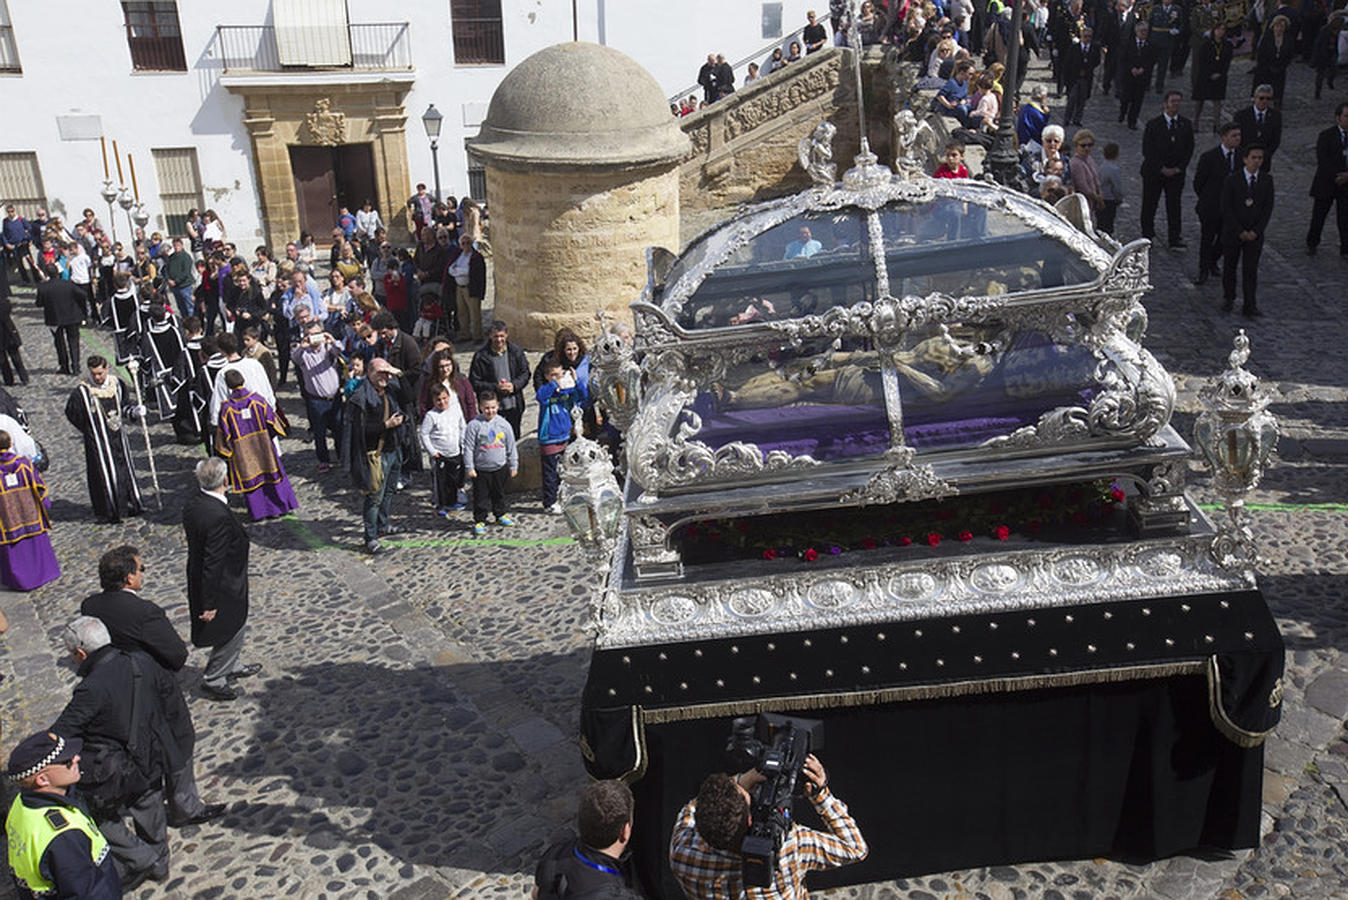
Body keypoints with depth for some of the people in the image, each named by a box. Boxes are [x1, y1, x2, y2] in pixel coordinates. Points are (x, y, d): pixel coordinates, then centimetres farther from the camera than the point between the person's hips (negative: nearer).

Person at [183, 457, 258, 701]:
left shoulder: (192, 503, -7)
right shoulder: (218, 517, -34)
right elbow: (212, 563, -29)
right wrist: (210, 603, -22)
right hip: (223, 587, -9)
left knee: (236, 627, 28)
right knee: (231, 630, 13)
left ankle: (232, 667, 47)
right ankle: (213, 680, 28)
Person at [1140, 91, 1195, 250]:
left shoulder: (1186, 125, 4)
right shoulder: (1153, 124, -6)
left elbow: (1189, 149, 6)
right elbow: (1147, 150, -9)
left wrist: (1179, 168, -6)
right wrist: (1162, 169, -12)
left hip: (1176, 172, 2)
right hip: (1154, 172, -2)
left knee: (1174, 205, 1)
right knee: (1150, 204, 7)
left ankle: (1175, 240, 4)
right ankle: (1147, 235, 22)